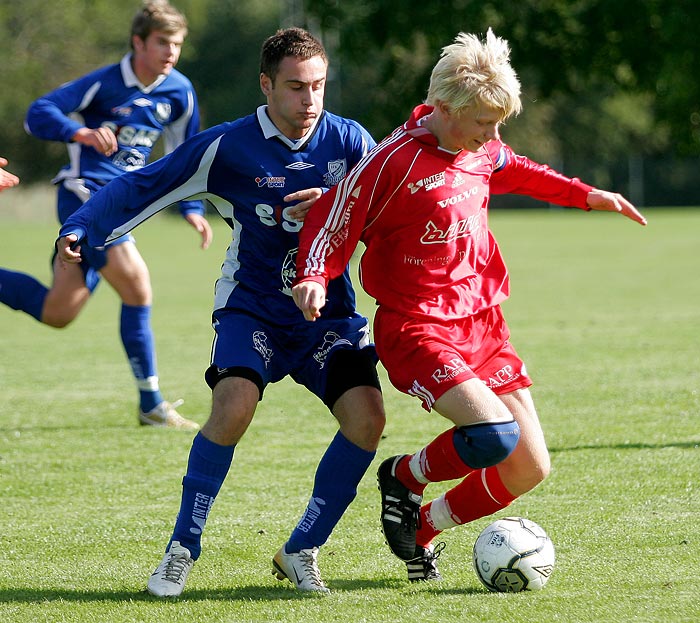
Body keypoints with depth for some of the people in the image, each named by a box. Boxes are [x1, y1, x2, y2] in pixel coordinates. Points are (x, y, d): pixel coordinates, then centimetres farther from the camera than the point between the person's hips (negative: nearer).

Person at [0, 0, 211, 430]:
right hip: (85, 196, -7)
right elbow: (38, 115, -16)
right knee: (137, 285, -18)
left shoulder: (180, 93, 5)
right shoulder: (104, 84, -12)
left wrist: (192, 209, 11)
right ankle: (151, 404, -9)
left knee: (56, 313, 0)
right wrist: (82, 133, -34)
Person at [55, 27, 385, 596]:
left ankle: (301, 552, -1)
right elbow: (141, 187, -4)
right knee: (234, 407, -29)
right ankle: (182, 549, -11)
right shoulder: (228, 147, -8)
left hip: (329, 311, 2)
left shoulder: (348, 140, -3)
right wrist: (82, 228, -17)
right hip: (252, 308, -2)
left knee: (367, 417, -19)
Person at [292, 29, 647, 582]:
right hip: (417, 328, -8)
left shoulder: (481, 151, 5)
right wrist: (313, 278, -27)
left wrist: (587, 195, 25)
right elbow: (334, 221, -10)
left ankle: (425, 529, 26)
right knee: (494, 436, -29)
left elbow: (513, 171, 29)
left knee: (530, 468, 3)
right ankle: (406, 476, 3)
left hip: (481, 323, 8)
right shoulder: (395, 161, -18)